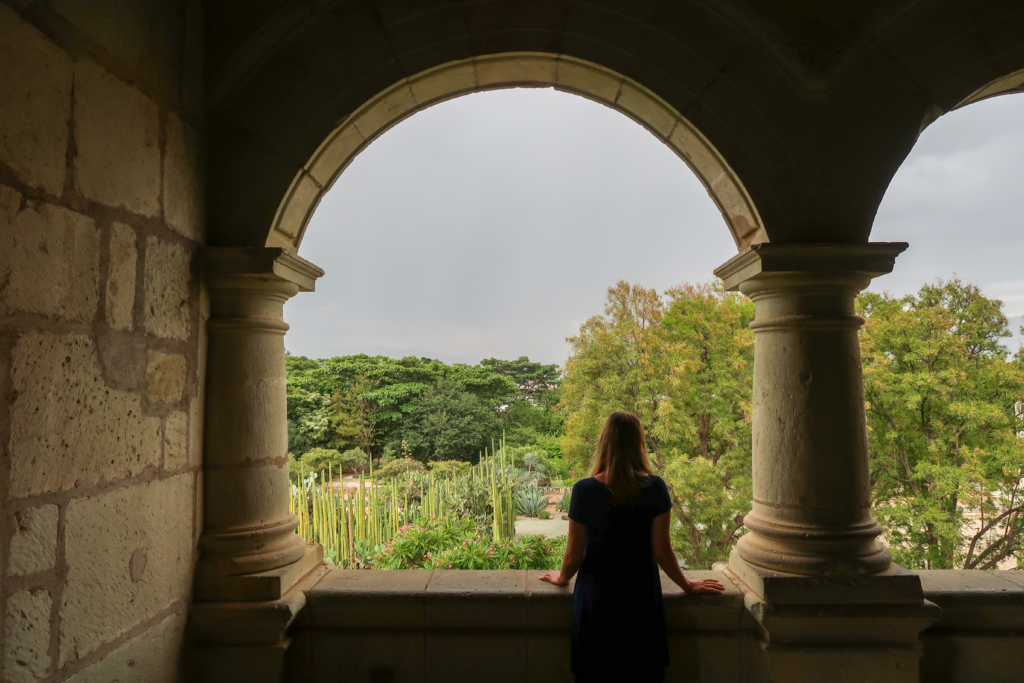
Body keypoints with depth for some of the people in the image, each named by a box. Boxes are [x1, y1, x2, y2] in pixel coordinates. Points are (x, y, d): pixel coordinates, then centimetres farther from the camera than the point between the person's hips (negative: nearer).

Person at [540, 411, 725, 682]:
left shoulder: (584, 490, -16)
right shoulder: (655, 488, -15)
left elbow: (574, 556, -9)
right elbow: (662, 552, -9)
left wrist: (561, 578, 13)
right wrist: (687, 585, 9)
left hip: (597, 599, 0)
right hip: (642, 599, 1)